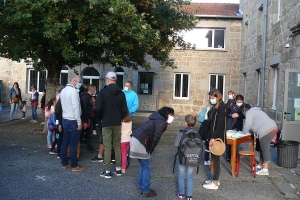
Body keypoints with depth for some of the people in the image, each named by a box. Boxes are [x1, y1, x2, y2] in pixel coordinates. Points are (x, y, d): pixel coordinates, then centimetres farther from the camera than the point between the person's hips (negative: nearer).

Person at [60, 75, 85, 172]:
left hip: (65, 119, 9)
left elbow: (63, 105, 14)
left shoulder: (63, 90, 12)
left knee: (65, 142, 13)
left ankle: (64, 163, 21)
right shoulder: (73, 91, -15)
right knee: (73, 144, -3)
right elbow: (76, 107, -18)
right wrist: (79, 122, -15)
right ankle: (74, 166, 4)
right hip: (73, 121, -9)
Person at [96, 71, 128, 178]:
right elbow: (124, 110, -1)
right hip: (117, 123, 4)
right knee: (117, 146, 13)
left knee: (107, 147, 0)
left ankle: (107, 171, 2)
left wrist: (101, 118, 5)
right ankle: (118, 169, 19)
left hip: (106, 123, -3)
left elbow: (98, 108, -13)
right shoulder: (121, 93, 1)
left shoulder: (103, 92, -9)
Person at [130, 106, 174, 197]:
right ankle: (146, 191, 12)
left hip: (135, 139, 9)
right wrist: (150, 150, 1)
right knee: (146, 167, 3)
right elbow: (156, 138, -11)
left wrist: (149, 150, 12)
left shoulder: (158, 119, 19)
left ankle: (141, 188, 27)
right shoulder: (162, 122, -9)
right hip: (140, 142, -9)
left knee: (143, 166, 18)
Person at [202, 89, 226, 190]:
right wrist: (210, 136, 8)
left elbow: (220, 124, -20)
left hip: (218, 137, -8)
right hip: (213, 136, 8)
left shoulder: (221, 107, -14)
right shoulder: (214, 107, 12)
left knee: (216, 159, -2)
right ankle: (215, 179, 25)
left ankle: (215, 183, 7)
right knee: (214, 158, 14)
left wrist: (213, 137, -21)